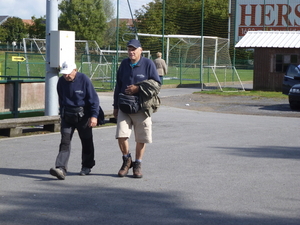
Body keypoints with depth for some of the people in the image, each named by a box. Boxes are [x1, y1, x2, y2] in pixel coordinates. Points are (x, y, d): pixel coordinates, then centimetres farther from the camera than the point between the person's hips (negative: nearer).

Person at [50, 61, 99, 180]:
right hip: (67, 116, 3)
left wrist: (94, 116, -17)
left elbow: (94, 99, -10)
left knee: (86, 142, 10)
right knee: (65, 142, -9)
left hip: (83, 116, -3)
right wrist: (62, 113, 21)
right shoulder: (61, 81, 1)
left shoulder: (84, 80, -12)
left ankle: (87, 166, 28)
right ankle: (61, 169, -18)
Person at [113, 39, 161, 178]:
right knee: (121, 135, -10)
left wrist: (138, 88, -13)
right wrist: (116, 106, 17)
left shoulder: (148, 64, -2)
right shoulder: (124, 64, 9)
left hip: (142, 108, -2)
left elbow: (156, 84, -2)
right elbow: (118, 86, 17)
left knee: (141, 139, 4)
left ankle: (137, 164, 20)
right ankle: (126, 160, 12)